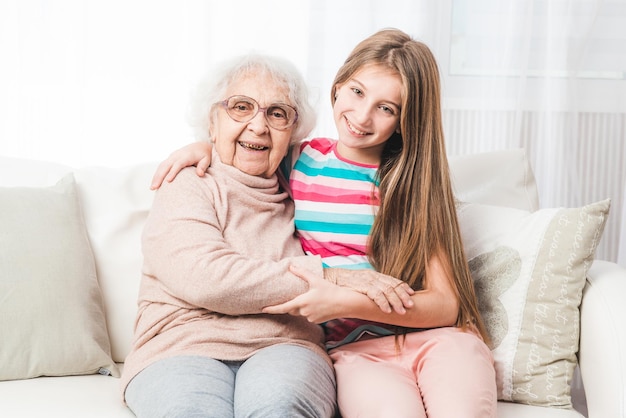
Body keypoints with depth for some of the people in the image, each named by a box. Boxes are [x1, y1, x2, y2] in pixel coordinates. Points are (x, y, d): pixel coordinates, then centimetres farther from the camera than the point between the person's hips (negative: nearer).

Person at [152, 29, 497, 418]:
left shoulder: (416, 182, 0)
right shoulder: (299, 161, 7)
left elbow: (447, 304, -6)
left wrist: (345, 301, -18)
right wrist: (205, 147, 8)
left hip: (432, 337, 0)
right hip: (356, 349, 1)